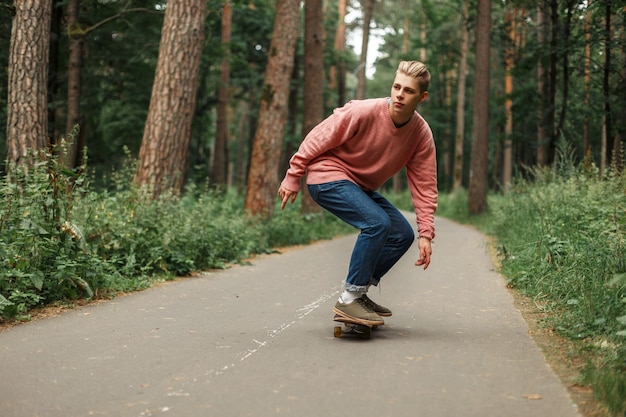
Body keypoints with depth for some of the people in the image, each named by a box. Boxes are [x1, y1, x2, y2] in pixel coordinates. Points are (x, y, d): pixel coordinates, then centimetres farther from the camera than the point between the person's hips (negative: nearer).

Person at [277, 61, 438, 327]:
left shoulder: (422, 134, -8)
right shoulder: (364, 112, -24)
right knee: (377, 223, -27)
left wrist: (426, 234, -10)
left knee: (403, 234, -1)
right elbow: (319, 138, -15)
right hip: (329, 176, -7)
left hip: (362, 187, 7)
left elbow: (424, 186, -4)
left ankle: (358, 293, 7)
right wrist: (293, 177, -12)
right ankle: (349, 300, -18)